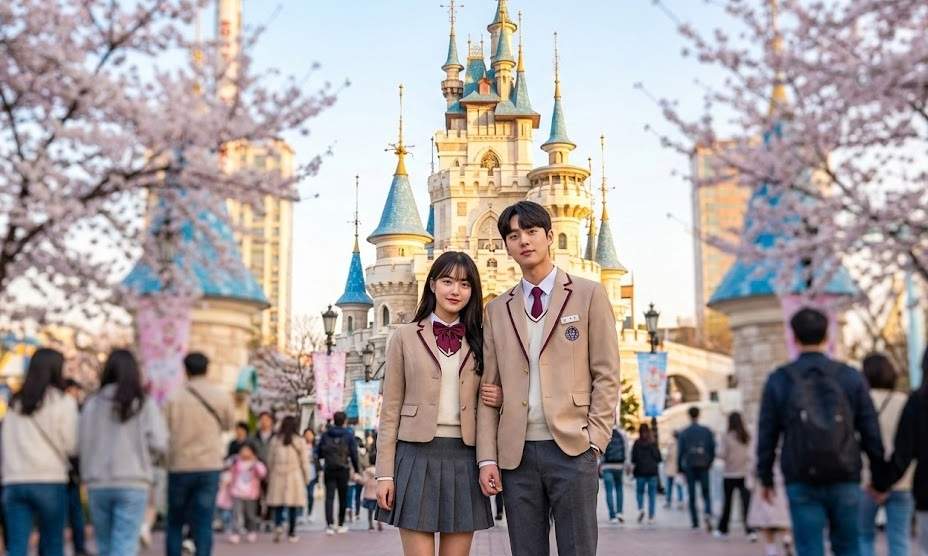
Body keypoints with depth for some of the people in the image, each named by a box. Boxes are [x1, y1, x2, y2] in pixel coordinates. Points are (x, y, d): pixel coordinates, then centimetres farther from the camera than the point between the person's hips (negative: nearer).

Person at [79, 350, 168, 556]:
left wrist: (88, 471, 12)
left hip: (98, 484, 3)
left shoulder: (92, 403, 2)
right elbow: (158, 444, -9)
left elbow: (82, 442, -2)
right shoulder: (144, 403, -4)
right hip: (133, 482, -3)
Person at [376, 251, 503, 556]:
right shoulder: (405, 337, 3)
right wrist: (385, 474, -4)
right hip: (418, 455, -2)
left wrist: (497, 398, -7)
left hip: (464, 458, 2)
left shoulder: (478, 342, 10)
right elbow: (391, 410, 2)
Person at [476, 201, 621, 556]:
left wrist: (594, 440, -9)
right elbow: (489, 388, 10)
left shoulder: (589, 295, 5)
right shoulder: (497, 310, 13)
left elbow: (606, 376, 1)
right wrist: (487, 458, 2)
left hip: (572, 448, -3)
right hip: (517, 452, 3)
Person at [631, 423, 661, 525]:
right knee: (652, 494, 4)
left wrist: (632, 469, 4)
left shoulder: (637, 443, -3)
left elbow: (634, 459, -6)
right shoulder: (653, 443, 3)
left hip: (640, 471, -1)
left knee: (639, 492, 13)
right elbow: (658, 458, 6)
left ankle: (641, 508, -13)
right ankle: (651, 517, 0)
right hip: (652, 471, 1)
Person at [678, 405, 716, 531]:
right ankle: (708, 513, -20)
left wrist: (680, 467, 5)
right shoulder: (707, 431, 2)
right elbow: (713, 449, 0)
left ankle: (695, 521, 6)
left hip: (689, 467, -1)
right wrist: (709, 463, 13)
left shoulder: (683, 433, -1)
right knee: (706, 492, 7)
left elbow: (680, 452, -2)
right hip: (703, 466, 1)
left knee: (691, 495, 7)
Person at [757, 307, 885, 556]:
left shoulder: (779, 380, 0)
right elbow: (871, 433, 2)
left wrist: (765, 478, 12)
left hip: (801, 482, -1)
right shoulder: (850, 377, 2)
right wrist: (880, 477, 11)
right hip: (845, 480, 1)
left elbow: (767, 435, 2)